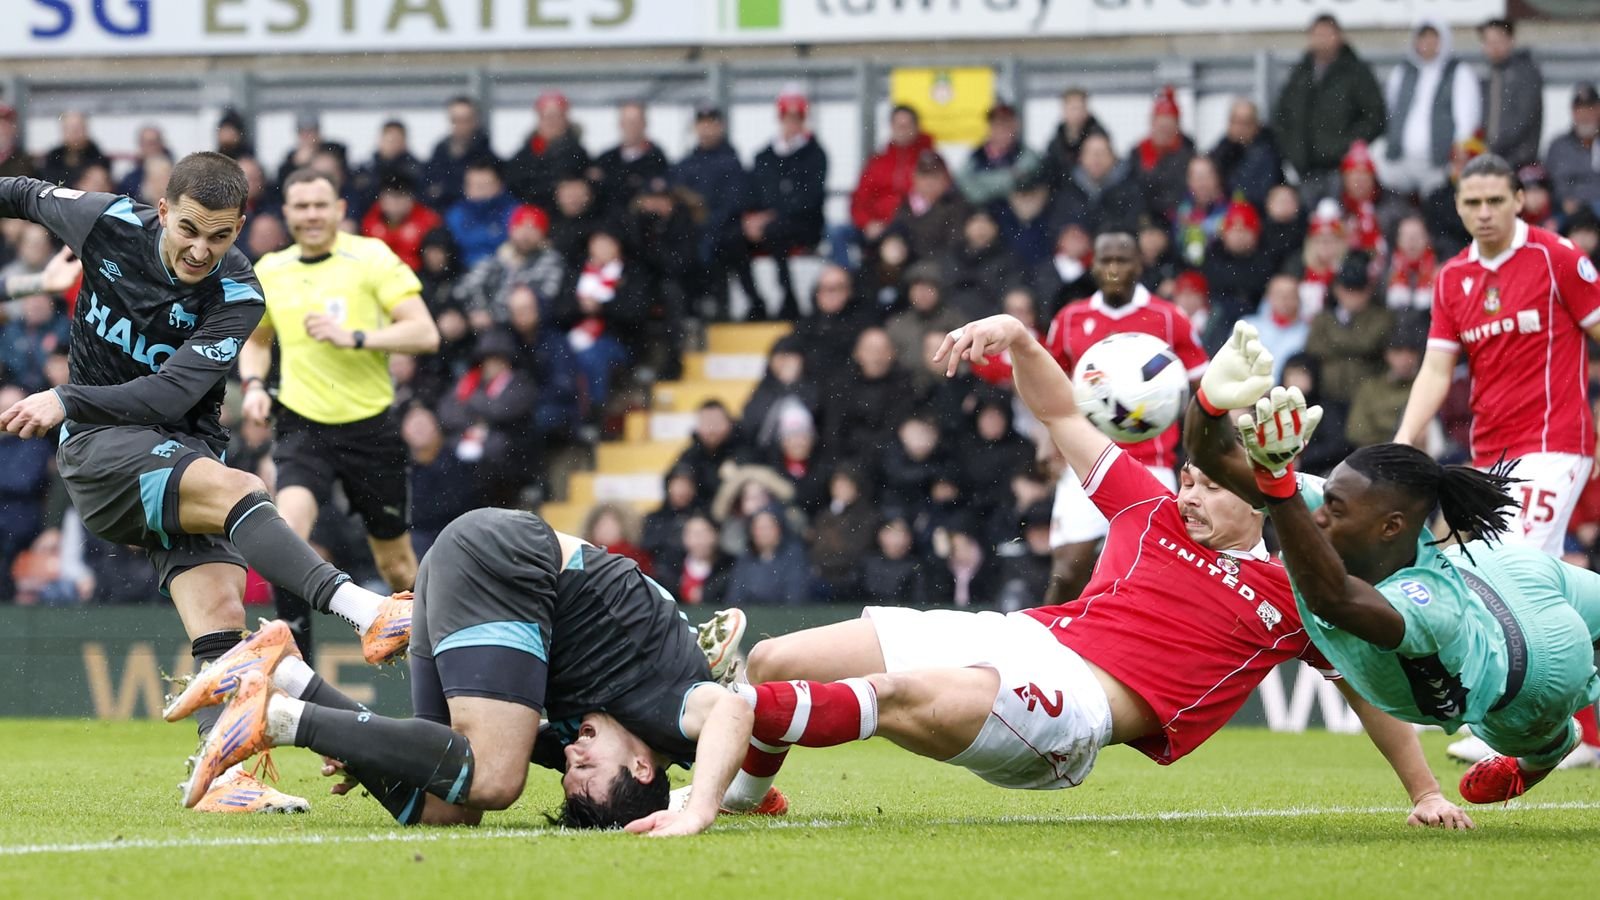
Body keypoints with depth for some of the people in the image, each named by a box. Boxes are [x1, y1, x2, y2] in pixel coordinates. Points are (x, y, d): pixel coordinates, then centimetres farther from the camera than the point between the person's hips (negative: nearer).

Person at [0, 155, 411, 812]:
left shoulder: (237, 296, -10)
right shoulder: (107, 224, -6)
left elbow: (172, 394, -19)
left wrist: (66, 402, -26)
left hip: (185, 451, 3)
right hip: (98, 446, -3)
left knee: (221, 617, -17)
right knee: (238, 492, -30)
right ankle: (367, 613, -45)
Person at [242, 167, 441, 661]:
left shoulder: (371, 258, -5)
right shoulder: (268, 272, 7)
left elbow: (425, 333, -12)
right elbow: (255, 339, 26)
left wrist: (354, 337, -22)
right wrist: (253, 384, 5)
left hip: (371, 426, -2)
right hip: (303, 426, 2)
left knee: (396, 562, 9)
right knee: (289, 529, -25)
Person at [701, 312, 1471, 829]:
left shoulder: (1297, 597, 8)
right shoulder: (1154, 510, 19)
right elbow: (1061, 416, 21)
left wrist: (1424, 792, 11)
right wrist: (1017, 338, 5)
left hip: (1081, 703, -6)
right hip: (1023, 635, 6)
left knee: (904, 697, -37)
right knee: (773, 660, -2)